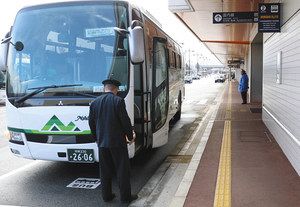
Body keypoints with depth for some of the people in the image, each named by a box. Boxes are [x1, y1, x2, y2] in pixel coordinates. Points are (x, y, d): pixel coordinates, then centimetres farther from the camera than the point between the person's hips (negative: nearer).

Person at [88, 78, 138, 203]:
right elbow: (125, 120, -11)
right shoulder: (118, 101, -11)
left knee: (105, 170, 14)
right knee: (122, 170, 6)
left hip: (102, 143, 5)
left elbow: (91, 123, 9)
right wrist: (130, 136, 2)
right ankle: (125, 197, 12)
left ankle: (106, 195, 22)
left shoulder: (94, 103, 4)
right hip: (117, 142, -5)